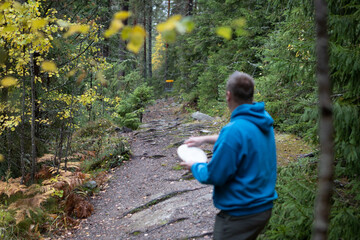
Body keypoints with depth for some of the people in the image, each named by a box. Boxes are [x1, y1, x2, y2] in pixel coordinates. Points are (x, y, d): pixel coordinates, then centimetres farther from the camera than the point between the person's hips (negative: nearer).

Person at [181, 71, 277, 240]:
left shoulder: (235, 129, -28)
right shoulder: (264, 119, -1)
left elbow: (214, 176, -22)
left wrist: (194, 166, -2)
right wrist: (206, 139, 20)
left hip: (241, 215, -8)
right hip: (264, 207, 8)